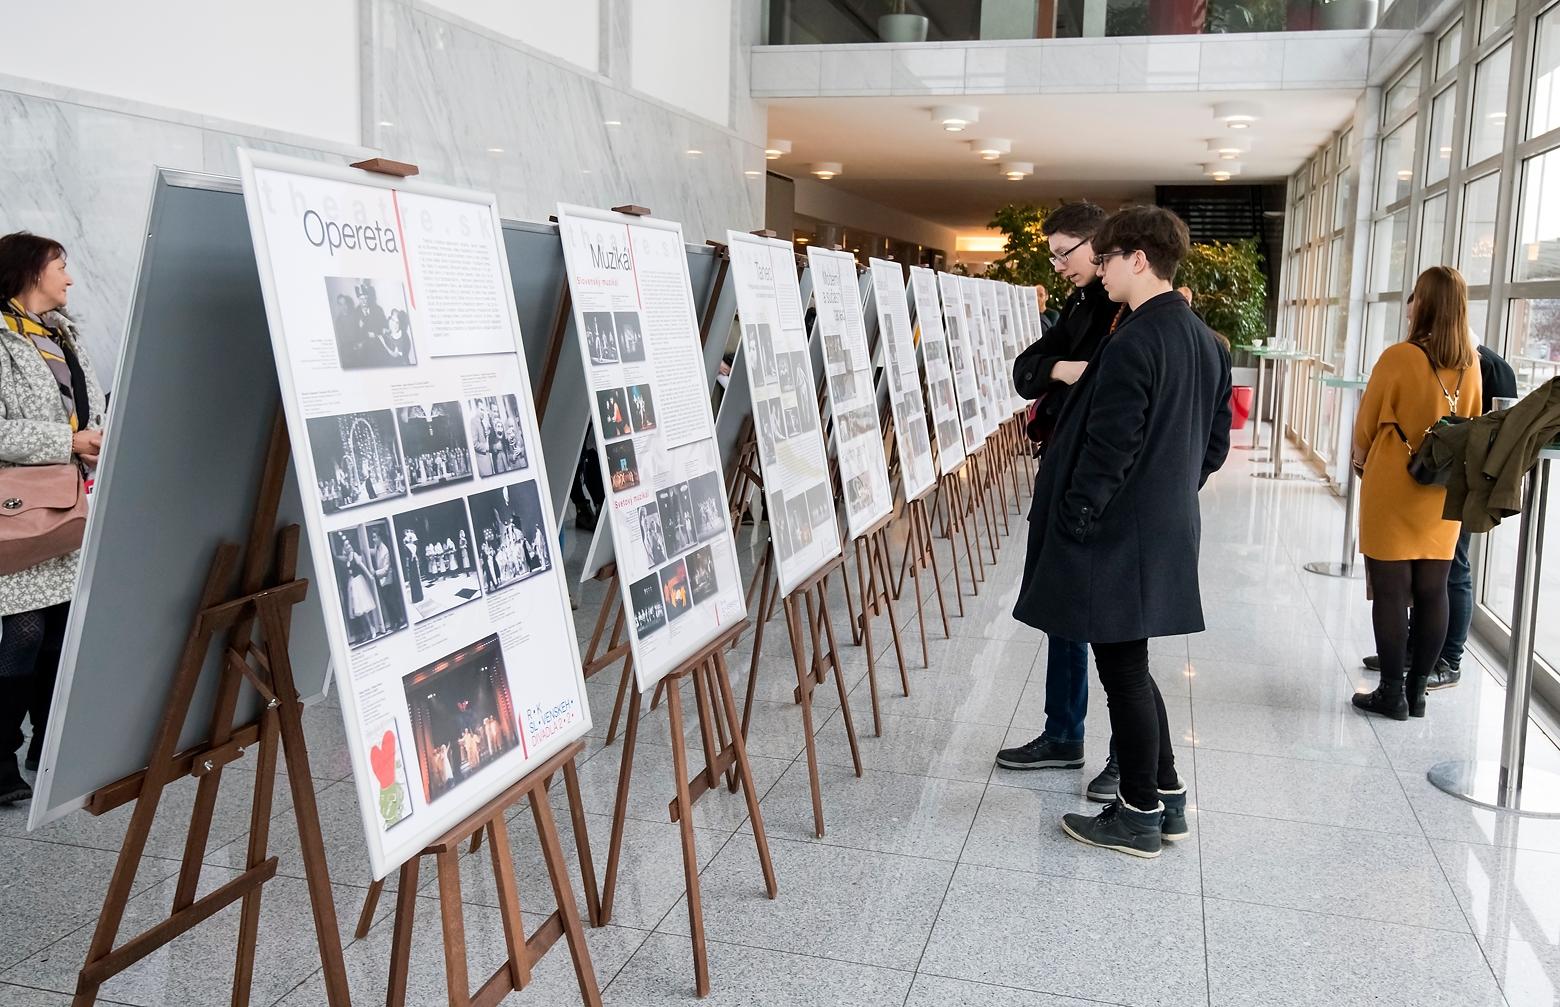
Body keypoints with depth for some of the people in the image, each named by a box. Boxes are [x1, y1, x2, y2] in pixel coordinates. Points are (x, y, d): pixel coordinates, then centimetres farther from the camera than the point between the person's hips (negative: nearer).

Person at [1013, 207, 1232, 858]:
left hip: (1120, 537, -9)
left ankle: (1139, 818, 14)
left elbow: (1108, 450, -22)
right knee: (1129, 667, 19)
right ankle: (1167, 800, 27)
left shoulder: (1132, 343, -19)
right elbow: (1215, 443, 15)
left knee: (1121, 671, 2)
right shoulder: (1205, 341, 10)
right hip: (1170, 530, 9)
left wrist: (1068, 525, -14)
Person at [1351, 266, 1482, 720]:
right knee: (1432, 592, 9)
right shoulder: (1470, 365, 1)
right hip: (1444, 494, 5)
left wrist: (1360, 461, 15)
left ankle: (1392, 693, 8)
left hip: (1392, 490, -5)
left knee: (1391, 592, 2)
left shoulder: (1398, 358, -14)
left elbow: (1367, 424, -4)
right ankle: (1417, 690, 18)